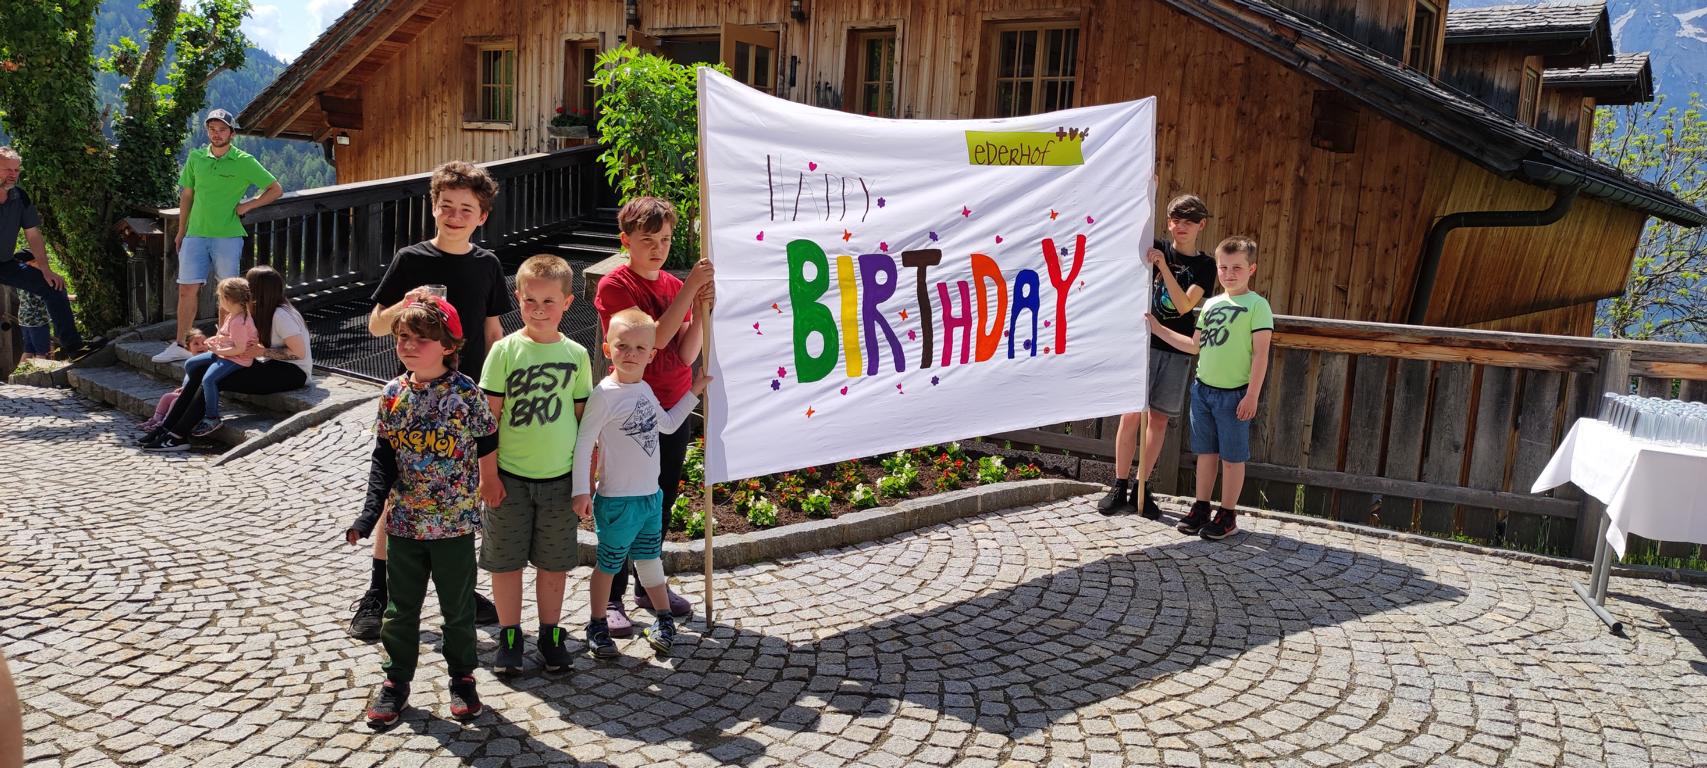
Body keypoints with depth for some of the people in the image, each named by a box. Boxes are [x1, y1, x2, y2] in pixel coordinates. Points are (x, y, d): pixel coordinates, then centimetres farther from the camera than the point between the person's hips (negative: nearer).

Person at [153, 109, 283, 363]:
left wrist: (247, 205, -6)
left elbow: (276, 189, 2)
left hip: (228, 237, -3)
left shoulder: (244, 161, -2)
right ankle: (180, 346, 10)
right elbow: (186, 194, 16)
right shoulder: (196, 157, 8)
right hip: (195, 235, 3)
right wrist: (181, 231, 16)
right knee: (187, 290, 2)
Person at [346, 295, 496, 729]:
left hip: (455, 524, -3)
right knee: (401, 607, 13)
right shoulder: (393, 395, 0)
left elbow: (488, 446, 0)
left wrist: (481, 492, 2)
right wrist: (371, 511, -6)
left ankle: (462, 679, 27)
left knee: (458, 606, 11)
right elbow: (383, 458, 2)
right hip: (404, 523, 3)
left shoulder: (466, 392, -11)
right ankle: (396, 680, 28)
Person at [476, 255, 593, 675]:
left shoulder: (576, 355, 0)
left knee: (554, 561, 11)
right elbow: (489, 416, -4)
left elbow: (582, 417, 6)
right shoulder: (505, 350, -6)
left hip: (559, 477, 1)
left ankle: (551, 634, 26)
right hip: (510, 476, -1)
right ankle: (509, 636, 24)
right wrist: (488, 474, -6)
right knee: (506, 560, 9)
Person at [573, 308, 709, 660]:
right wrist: (582, 491, -20)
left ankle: (663, 619, 32)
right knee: (609, 563, 9)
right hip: (618, 501, -6)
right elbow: (583, 443, -18)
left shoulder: (645, 389, 6)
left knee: (649, 558, 19)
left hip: (651, 495, 6)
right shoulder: (605, 394, -18)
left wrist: (693, 393, 20)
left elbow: (667, 424, 21)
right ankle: (598, 626, 26)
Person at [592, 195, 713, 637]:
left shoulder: (676, 287, 7)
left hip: (673, 411, 6)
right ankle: (612, 599, 13)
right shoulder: (614, 286, -11)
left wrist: (703, 308, -16)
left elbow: (686, 354, -3)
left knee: (661, 504, 16)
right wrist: (690, 289, -23)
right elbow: (655, 338, -22)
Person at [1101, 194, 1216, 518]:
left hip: (1177, 349, 1)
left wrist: (1162, 265, -17)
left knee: (1158, 419, 5)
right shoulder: (1156, 248, 5)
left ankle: (1140, 489, 15)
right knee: (1131, 414, -5)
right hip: (1144, 342, -1)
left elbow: (1184, 305, -9)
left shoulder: (1204, 265, 4)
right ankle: (1119, 488, 4)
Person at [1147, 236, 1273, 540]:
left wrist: (1252, 395, -16)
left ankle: (1227, 515, 14)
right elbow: (1195, 346, 17)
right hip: (1203, 389, 6)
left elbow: (1260, 353, -12)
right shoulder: (1211, 304, 11)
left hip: (1235, 394, -6)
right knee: (1206, 451, 13)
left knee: (1232, 456, 4)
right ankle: (1201, 508, 23)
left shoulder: (1257, 305, -8)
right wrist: (1159, 329, 13)